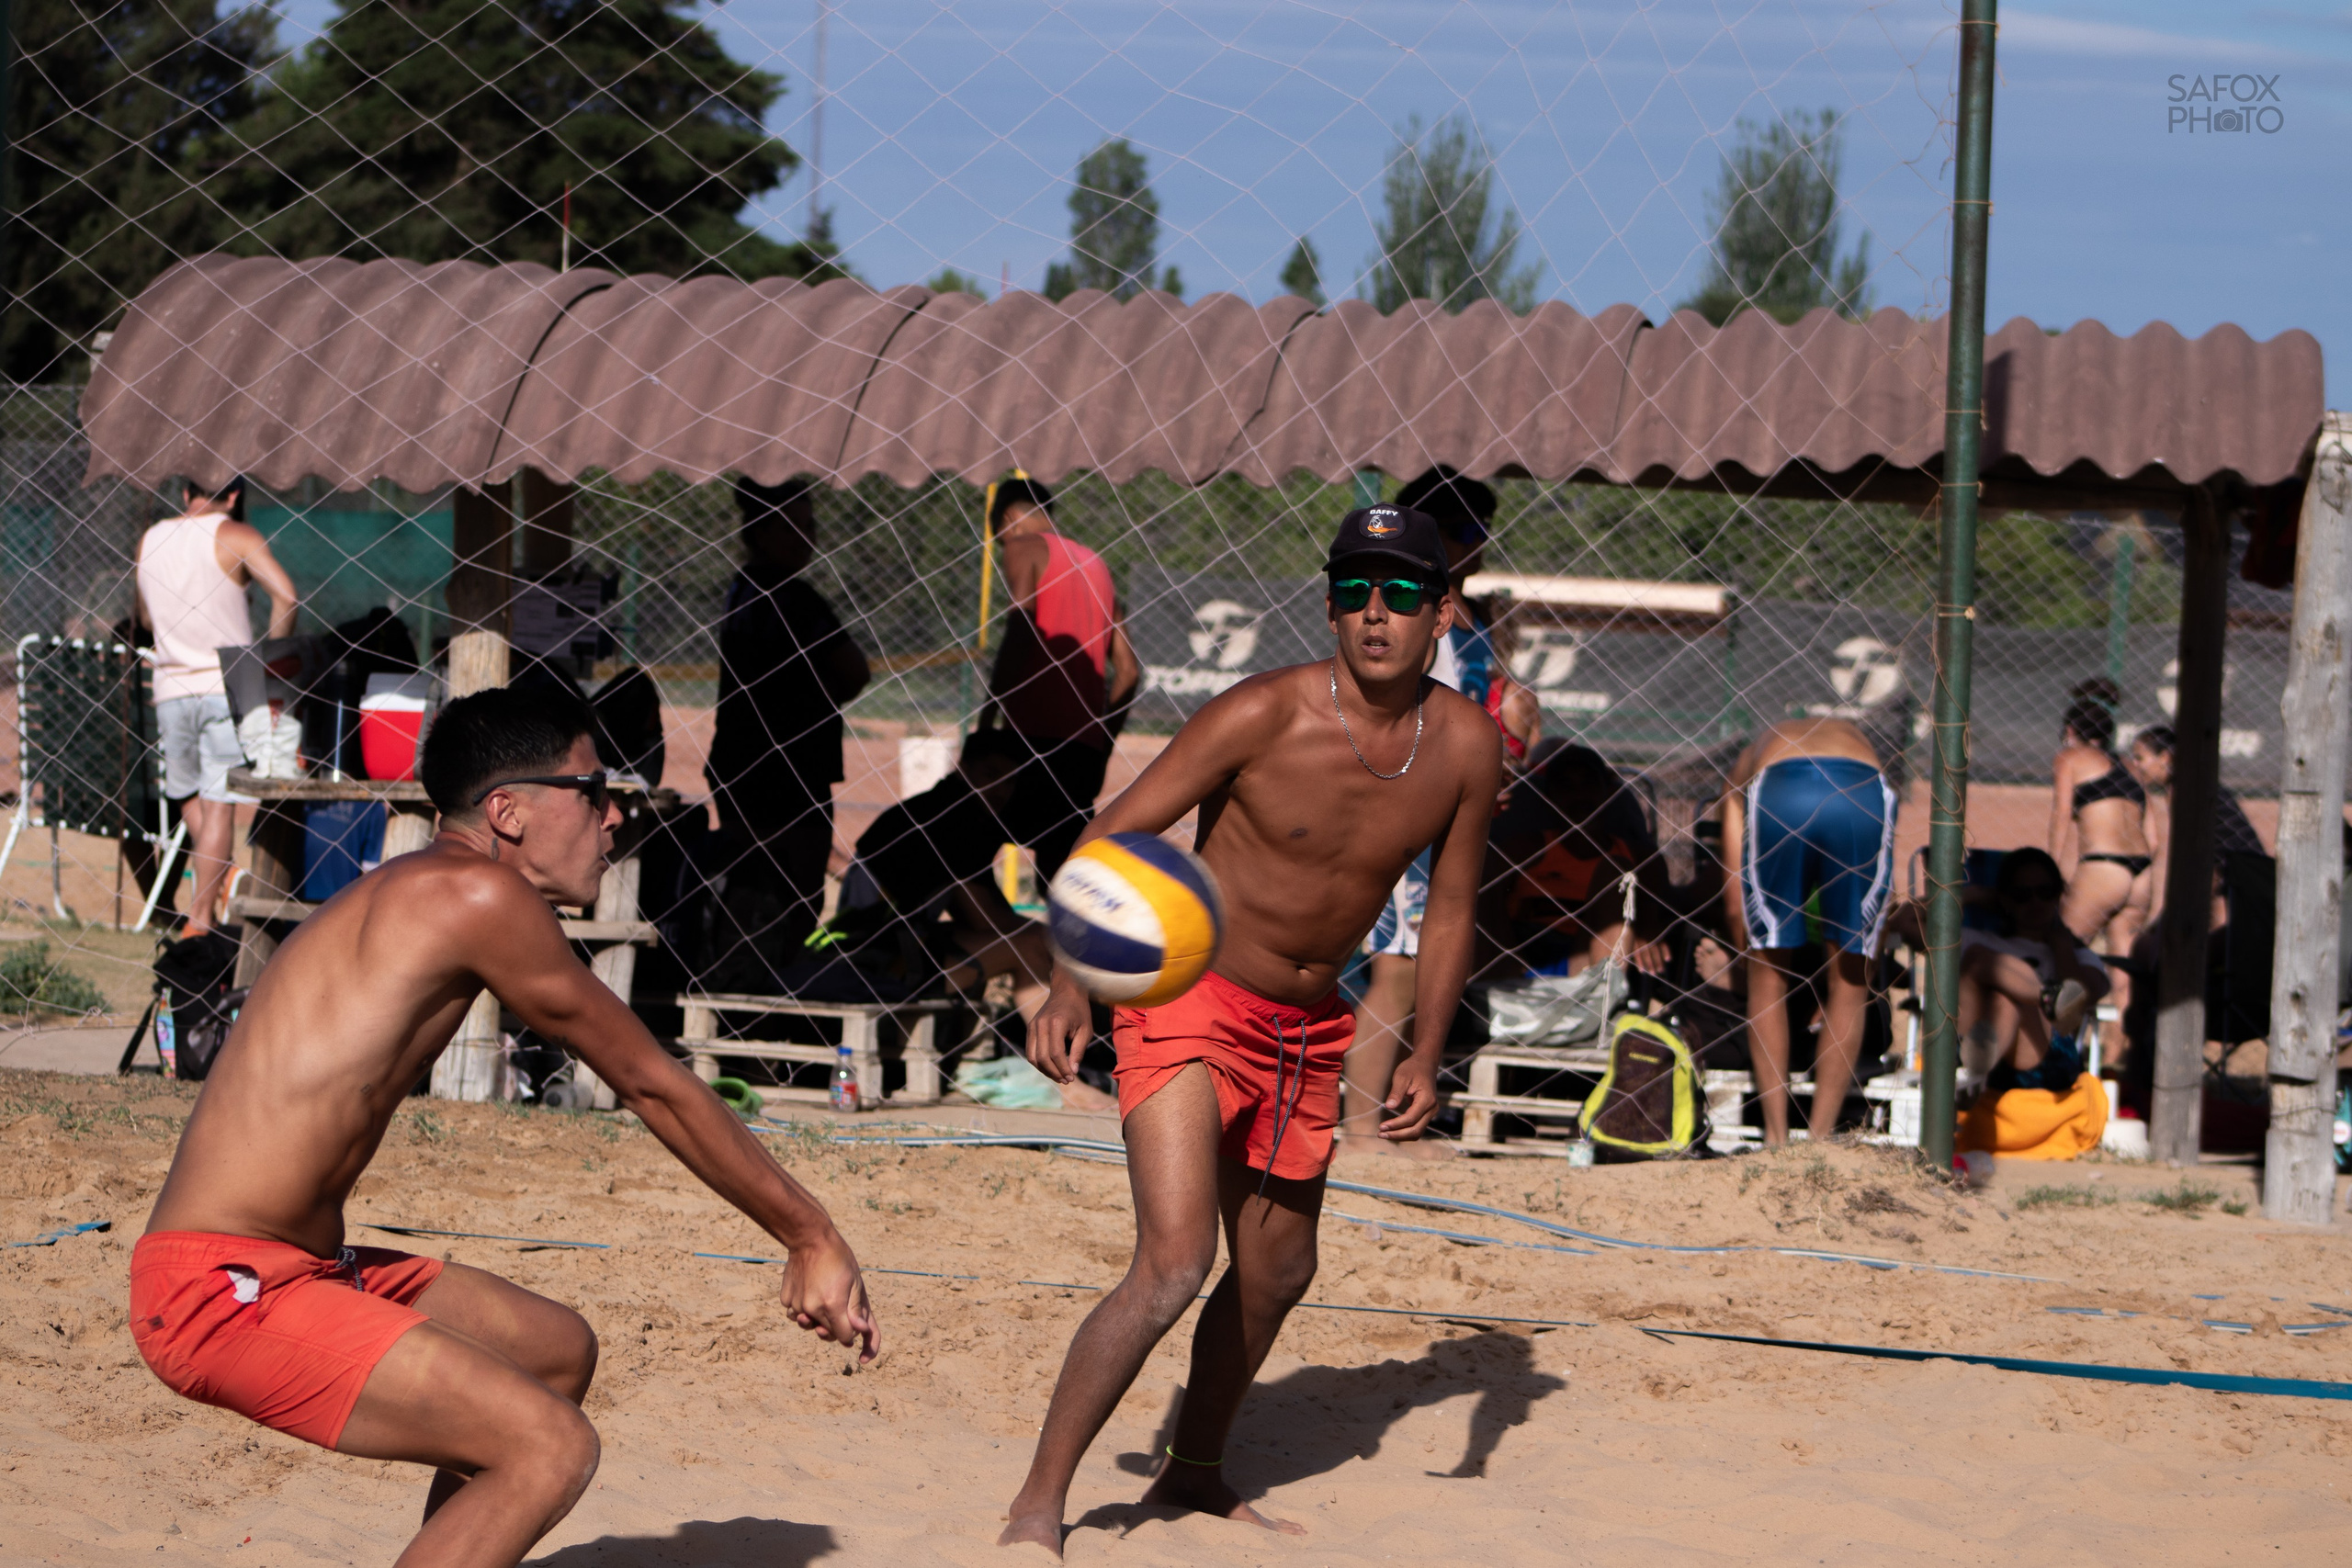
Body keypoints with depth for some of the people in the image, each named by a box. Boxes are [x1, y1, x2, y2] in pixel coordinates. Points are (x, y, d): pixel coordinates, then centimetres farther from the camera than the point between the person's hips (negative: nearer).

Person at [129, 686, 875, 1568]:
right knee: (550, 1449, -19)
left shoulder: (425, 897, 15)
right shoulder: (477, 896, -14)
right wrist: (813, 1238, 1)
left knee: (558, 1351, 25)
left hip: (300, 1269, 11)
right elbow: (653, 1087, -7)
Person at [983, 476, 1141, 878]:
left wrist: (988, 717, -16)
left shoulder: (1024, 547, 5)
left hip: (1037, 731, -7)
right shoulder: (1095, 565, 26)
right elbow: (1128, 671, 22)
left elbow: (1021, 631, -13)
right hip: (1087, 740, 7)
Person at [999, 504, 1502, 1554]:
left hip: (1308, 1032, 6)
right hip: (1189, 1005, -6)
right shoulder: (1266, 715, -21)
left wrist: (1424, 1056, -2)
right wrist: (1070, 986, -31)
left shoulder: (1466, 746, -6)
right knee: (1173, 1265, -20)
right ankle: (1039, 1503, -10)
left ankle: (1194, 1474, 40)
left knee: (1276, 1274, 18)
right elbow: (1115, 835, -19)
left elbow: (1448, 909, 7)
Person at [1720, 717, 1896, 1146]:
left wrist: (1753, 958, 47)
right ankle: (1820, 1140, 18)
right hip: (1863, 795, 1)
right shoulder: (1860, 741, 44)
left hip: (1777, 791, -1)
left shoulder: (1747, 764, 40)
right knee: (1849, 981, 17)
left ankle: (1776, 1138, 18)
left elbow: (1735, 898, 31)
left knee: (1768, 977, 18)